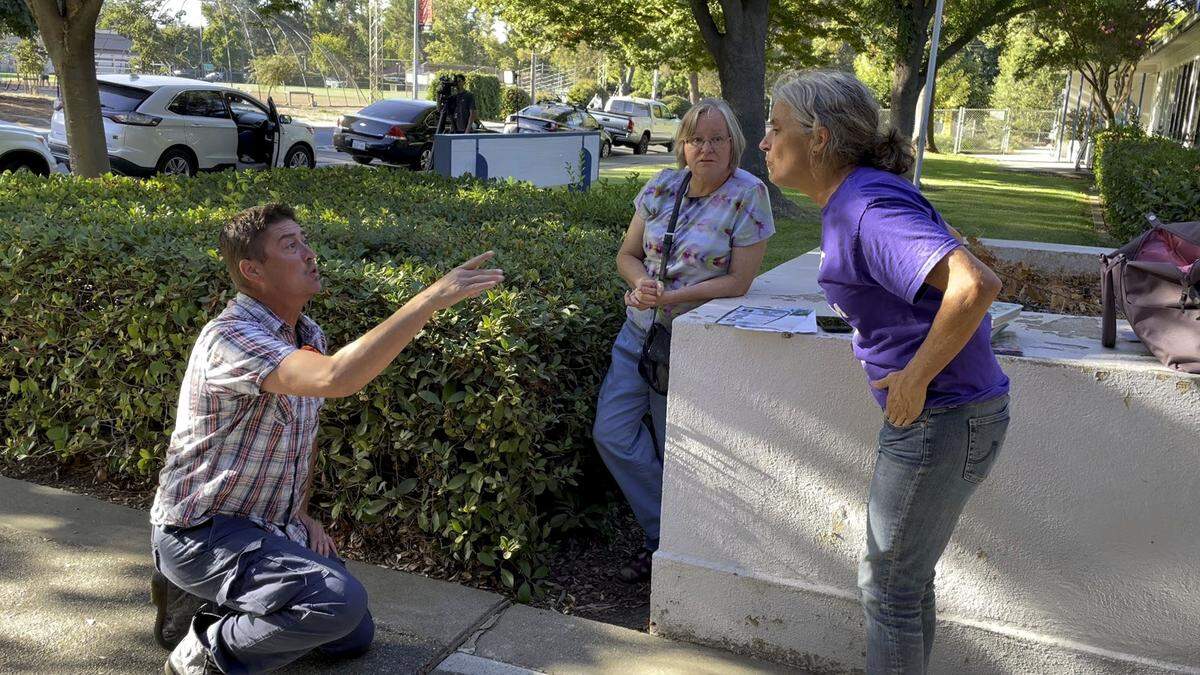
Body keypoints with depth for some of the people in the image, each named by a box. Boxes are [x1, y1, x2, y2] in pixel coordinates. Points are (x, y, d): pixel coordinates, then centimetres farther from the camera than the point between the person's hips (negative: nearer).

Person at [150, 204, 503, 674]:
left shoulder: (309, 335, 4)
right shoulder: (230, 336, -26)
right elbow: (335, 378, -44)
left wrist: (299, 512, 13)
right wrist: (431, 299, -43)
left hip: (270, 526, 9)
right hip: (201, 531, -9)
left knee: (355, 637, 12)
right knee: (340, 602, -29)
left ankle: (215, 602, 20)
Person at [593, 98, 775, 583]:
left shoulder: (748, 195, -13)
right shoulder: (663, 186, 2)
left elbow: (739, 281, -16)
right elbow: (628, 254, 8)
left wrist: (669, 297, -22)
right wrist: (641, 282, -16)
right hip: (640, 331, 6)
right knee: (611, 433, 2)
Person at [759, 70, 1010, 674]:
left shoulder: (870, 210, -22)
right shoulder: (851, 199, 8)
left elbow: (976, 285, -35)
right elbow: (947, 243, 25)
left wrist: (916, 377, -23)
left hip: (941, 417, -10)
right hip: (937, 413, 10)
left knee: (888, 586, 7)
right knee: (907, 575, 24)